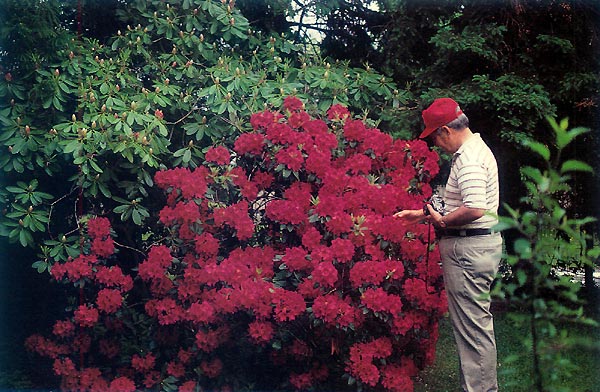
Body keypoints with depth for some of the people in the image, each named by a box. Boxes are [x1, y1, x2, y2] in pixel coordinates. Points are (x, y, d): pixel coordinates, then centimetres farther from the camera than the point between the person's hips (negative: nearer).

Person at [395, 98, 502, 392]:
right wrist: (423, 214, 21)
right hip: (482, 244, 11)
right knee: (477, 321, 17)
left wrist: (442, 222, -14)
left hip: (468, 250, -11)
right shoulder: (475, 149, 16)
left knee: (472, 325, -5)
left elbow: (475, 209, -29)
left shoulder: (469, 158, -18)